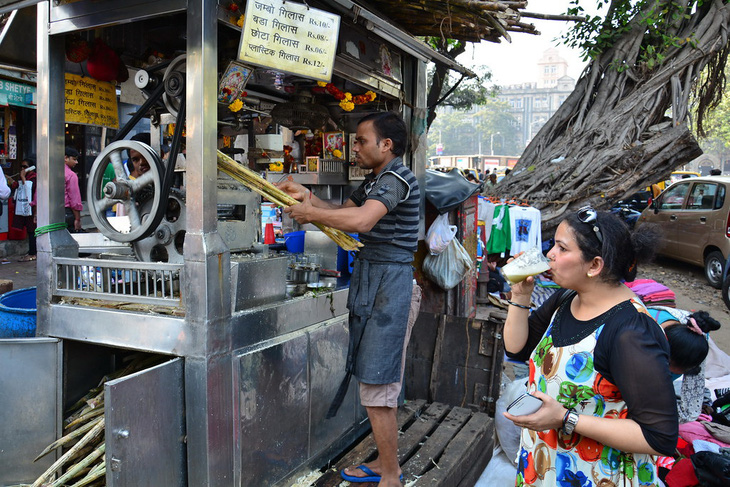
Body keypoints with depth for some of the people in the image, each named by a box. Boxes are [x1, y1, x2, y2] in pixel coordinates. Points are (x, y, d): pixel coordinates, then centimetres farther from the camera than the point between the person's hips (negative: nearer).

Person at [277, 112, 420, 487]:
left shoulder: (396, 177, -14)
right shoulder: (374, 180, 20)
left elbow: (360, 220, -29)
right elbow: (343, 210, 21)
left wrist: (311, 213, -17)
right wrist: (307, 196, 6)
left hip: (389, 283, -10)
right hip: (371, 281, 10)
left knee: (377, 390, -5)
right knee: (378, 385, 17)